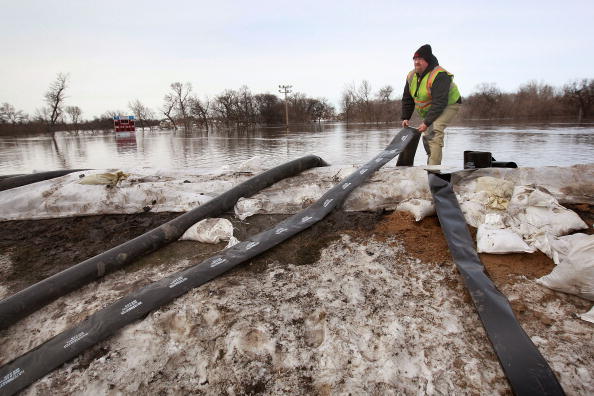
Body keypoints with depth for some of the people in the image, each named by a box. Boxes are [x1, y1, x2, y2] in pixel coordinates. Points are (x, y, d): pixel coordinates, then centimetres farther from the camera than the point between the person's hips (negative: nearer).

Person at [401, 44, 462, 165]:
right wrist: (405, 118, -3)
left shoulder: (439, 76, -29)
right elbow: (407, 99, 5)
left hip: (448, 105, -9)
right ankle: (431, 163, 29)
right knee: (426, 136, 12)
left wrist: (427, 122, -37)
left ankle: (433, 167, -33)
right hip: (428, 110, 9)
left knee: (434, 131, -29)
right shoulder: (411, 76, -4)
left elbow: (439, 103, -34)